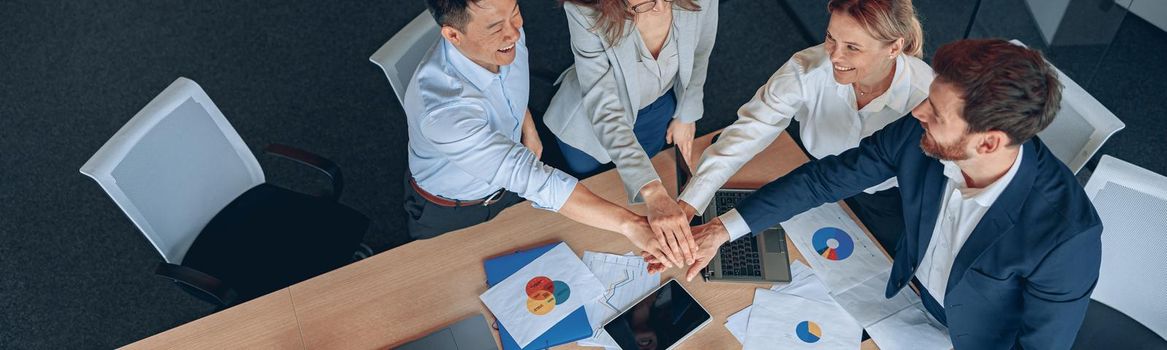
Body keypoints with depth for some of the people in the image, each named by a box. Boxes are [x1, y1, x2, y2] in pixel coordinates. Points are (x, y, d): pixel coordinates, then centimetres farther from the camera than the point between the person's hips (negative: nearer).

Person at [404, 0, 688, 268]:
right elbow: (532, 179, -46)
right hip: (448, 216, -5)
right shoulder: (443, 108, -45)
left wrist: (528, 129, -3)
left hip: (508, 186, 6)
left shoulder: (510, 35, -23)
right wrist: (628, 223, -48)